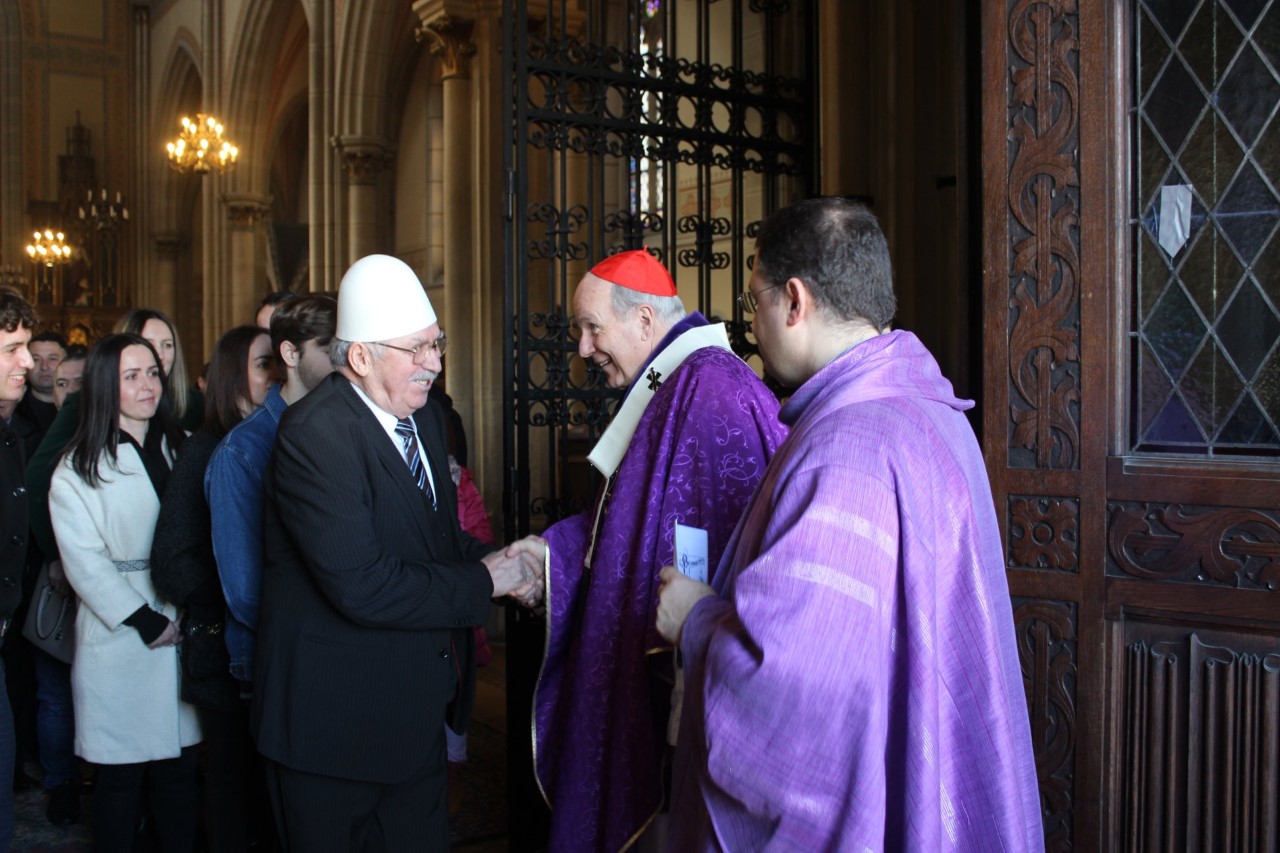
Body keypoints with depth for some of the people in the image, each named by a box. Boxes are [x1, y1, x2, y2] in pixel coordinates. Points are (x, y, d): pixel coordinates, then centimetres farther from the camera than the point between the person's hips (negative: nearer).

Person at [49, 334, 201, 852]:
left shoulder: (181, 449, 10)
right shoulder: (78, 469, -1)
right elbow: (84, 562, -7)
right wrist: (147, 621, -11)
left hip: (185, 631, 3)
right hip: (121, 643, -3)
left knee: (180, 767, 7)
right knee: (121, 775, 5)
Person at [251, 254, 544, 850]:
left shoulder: (424, 419, 6)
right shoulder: (315, 435, -22)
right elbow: (361, 586, -30)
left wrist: (501, 560, -6)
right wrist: (484, 582, -19)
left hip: (417, 709, 8)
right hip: (336, 722, -8)